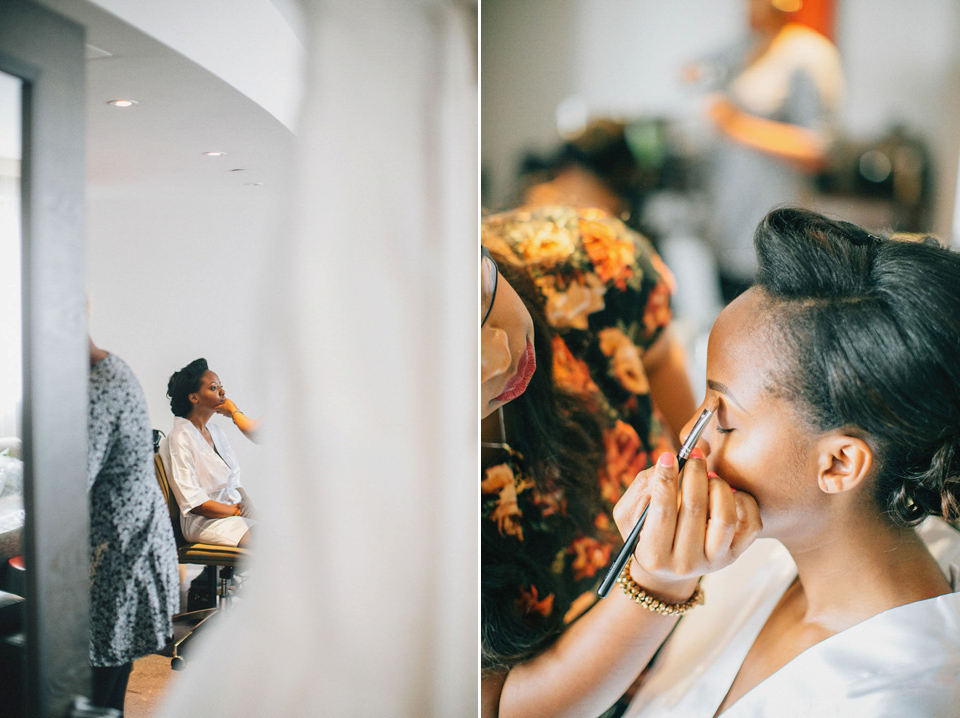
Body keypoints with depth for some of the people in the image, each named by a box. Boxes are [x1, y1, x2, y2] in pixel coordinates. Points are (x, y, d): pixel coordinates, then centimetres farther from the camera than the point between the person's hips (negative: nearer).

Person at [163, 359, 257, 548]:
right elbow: (192, 501, -14)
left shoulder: (216, 431, 18)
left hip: (234, 511, 8)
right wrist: (236, 512, -12)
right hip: (204, 521, -8)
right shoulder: (181, 436, -8)